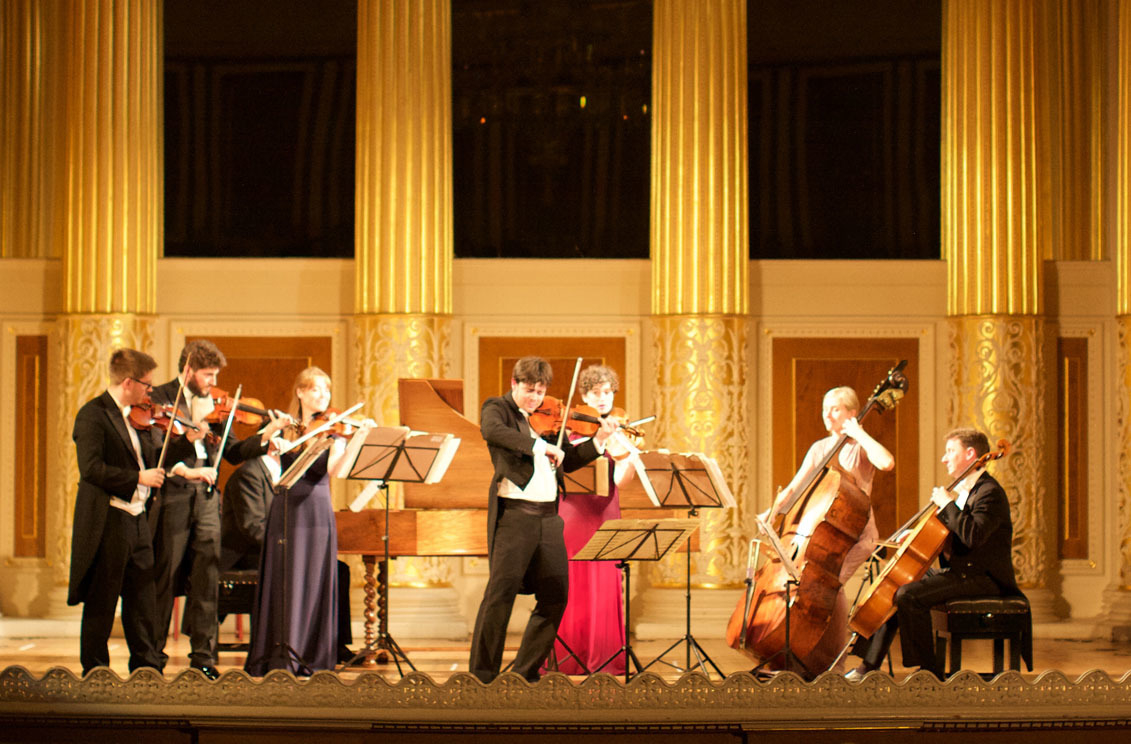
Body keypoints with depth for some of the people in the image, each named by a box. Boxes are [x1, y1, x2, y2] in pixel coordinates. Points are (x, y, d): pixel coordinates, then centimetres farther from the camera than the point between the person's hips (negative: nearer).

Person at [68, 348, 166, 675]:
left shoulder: (134, 417, 13)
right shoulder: (93, 415, -12)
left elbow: (150, 458, 20)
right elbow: (91, 468, -22)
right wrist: (138, 477, -20)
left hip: (136, 519, 8)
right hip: (106, 521, -8)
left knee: (143, 599, 12)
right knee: (101, 603, 0)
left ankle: (148, 669, 20)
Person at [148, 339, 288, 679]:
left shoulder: (214, 403, 14)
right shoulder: (160, 398, -2)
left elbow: (233, 452, 11)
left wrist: (266, 436, -2)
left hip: (205, 499, 4)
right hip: (171, 498, -4)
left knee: (206, 577, 2)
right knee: (164, 578, 1)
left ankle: (203, 654, 7)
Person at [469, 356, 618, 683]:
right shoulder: (497, 408, 2)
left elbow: (568, 461, 20)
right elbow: (492, 431, -22)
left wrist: (598, 440, 5)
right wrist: (540, 445, -24)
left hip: (548, 517, 6)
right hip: (514, 513, -6)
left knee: (556, 596, 6)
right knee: (501, 592, -7)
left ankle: (527, 670, 17)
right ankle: (482, 673, 0)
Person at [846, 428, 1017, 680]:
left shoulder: (990, 492, -15)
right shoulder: (965, 490, 17)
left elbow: (973, 535, -31)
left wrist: (947, 504, -22)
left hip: (981, 577, -11)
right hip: (957, 571, 11)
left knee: (909, 595, -26)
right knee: (892, 590, 8)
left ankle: (929, 670, -17)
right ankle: (869, 666, 7)